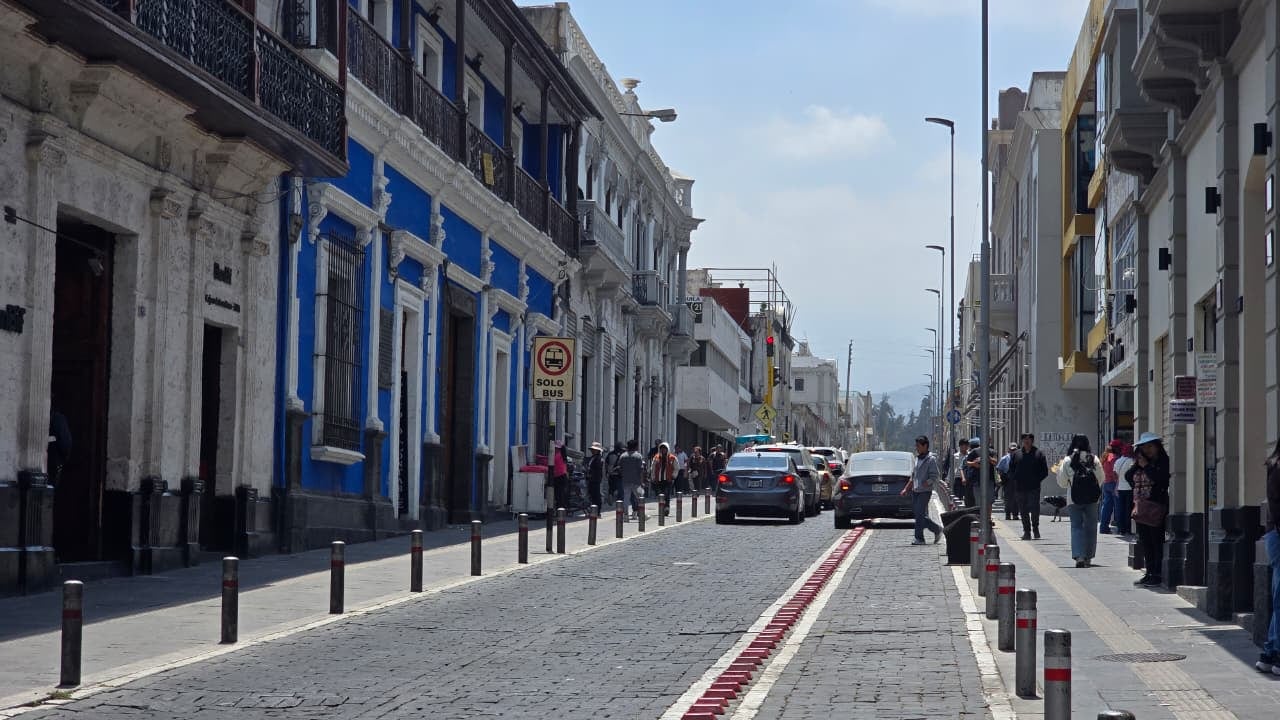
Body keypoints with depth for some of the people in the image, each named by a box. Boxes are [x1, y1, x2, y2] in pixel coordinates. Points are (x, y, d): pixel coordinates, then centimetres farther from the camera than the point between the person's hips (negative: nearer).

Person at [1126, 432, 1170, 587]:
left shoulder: (1164, 462, -6)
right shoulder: (1141, 463, 16)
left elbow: (1159, 478, -21)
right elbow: (1128, 477, 14)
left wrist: (1146, 466, -12)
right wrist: (1136, 464, 1)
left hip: (1156, 507, -8)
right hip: (1141, 508, 8)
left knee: (1157, 543, -4)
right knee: (1145, 543, 11)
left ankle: (1157, 574, -1)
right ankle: (1149, 573, 18)